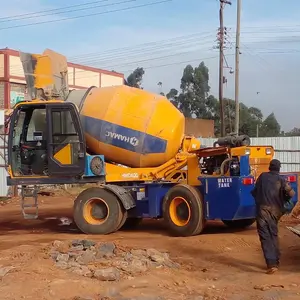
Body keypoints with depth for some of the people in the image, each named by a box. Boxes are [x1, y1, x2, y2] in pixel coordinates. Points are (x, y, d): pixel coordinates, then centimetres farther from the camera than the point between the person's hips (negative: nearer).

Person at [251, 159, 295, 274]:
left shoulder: (262, 176, 3)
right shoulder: (281, 180, 2)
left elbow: (254, 191, 8)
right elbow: (291, 193, -8)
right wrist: (283, 199, 11)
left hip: (262, 210, -2)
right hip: (275, 211, 2)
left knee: (265, 237, -4)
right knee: (274, 235, 19)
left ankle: (271, 264, -15)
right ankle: (276, 261, 24)